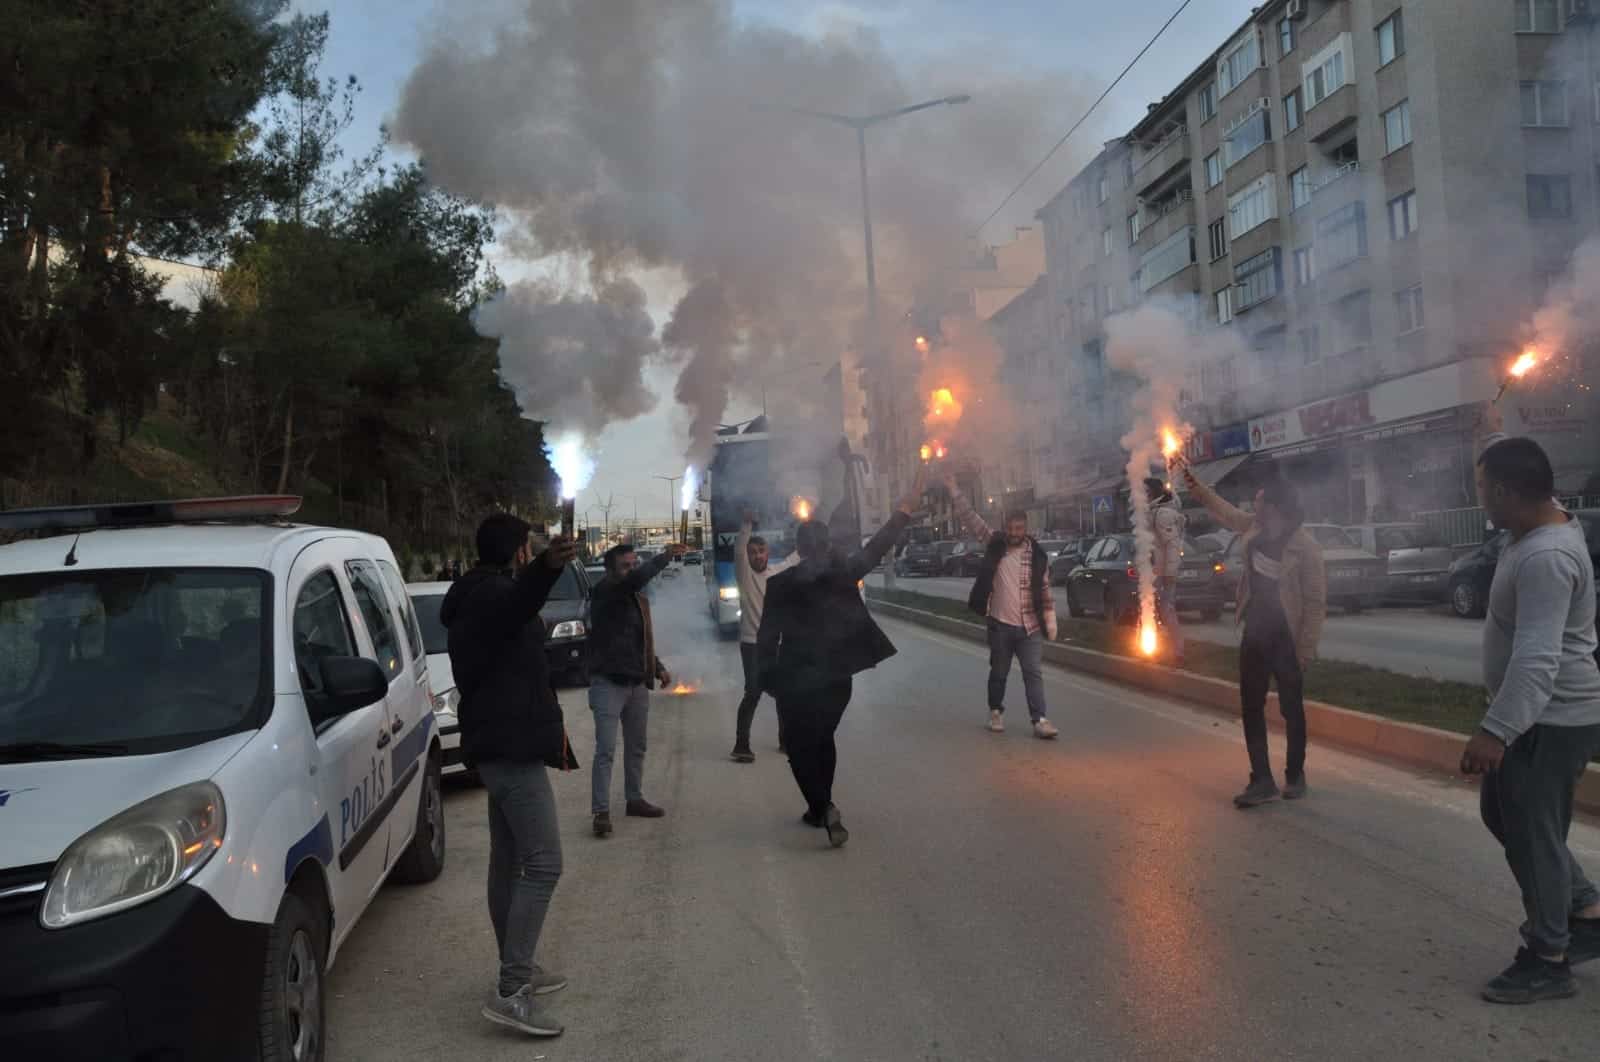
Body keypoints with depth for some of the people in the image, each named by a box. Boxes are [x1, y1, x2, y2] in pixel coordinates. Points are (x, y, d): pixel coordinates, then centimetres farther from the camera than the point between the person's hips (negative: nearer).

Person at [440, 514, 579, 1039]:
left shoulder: (477, 596, 19)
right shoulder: (491, 592, -14)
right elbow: (516, 603, -42)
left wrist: (549, 723, 41)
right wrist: (547, 567, -64)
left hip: (499, 744, 11)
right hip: (512, 746, -11)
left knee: (508, 862, 16)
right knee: (543, 864, -13)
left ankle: (517, 971, 26)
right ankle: (511, 991, -15)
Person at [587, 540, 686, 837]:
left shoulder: (639, 599, 14)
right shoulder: (604, 592, -10)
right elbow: (636, 579, -31)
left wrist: (658, 667, 10)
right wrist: (666, 556, -34)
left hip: (638, 684, 8)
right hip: (608, 683, -8)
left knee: (637, 747, 15)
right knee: (605, 750, -9)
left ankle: (635, 799, 28)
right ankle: (601, 812, -7)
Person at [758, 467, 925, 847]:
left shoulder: (780, 585, -9)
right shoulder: (844, 572, -4)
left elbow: (766, 637, -7)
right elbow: (877, 546, 6)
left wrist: (768, 680, 2)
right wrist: (908, 506, 13)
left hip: (796, 680, -3)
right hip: (837, 676, 4)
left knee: (799, 747, 6)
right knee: (823, 739, 22)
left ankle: (824, 809, -11)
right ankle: (820, 808, 27)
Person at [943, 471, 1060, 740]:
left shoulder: (1038, 555, 0)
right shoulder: (995, 544, 0)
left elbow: (1046, 591, 5)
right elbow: (970, 518, -3)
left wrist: (1050, 622, 2)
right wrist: (954, 490, -11)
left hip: (1030, 626, 0)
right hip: (1000, 624, 0)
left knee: (1034, 673, -3)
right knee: (999, 673, 13)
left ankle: (1040, 720, -4)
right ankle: (996, 712, 29)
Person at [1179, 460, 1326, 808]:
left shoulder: (1304, 545, -18)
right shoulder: (1254, 529, 1)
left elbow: (1315, 601, -16)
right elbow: (1221, 508, 18)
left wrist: (1306, 649, -18)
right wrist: (1191, 480, 14)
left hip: (1286, 639, -6)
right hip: (1254, 634, 6)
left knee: (1292, 710, 10)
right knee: (1251, 707, 6)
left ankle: (1295, 775, 26)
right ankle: (1262, 781, 12)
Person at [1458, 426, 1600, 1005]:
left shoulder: (1546, 558, -30)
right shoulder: (1547, 521, 1)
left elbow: (1538, 659, -37)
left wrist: (1495, 731, -40)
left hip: (1550, 723, -11)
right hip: (1536, 716, 11)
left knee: (1533, 836, 0)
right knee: (1505, 817, 22)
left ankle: (1548, 962, 15)